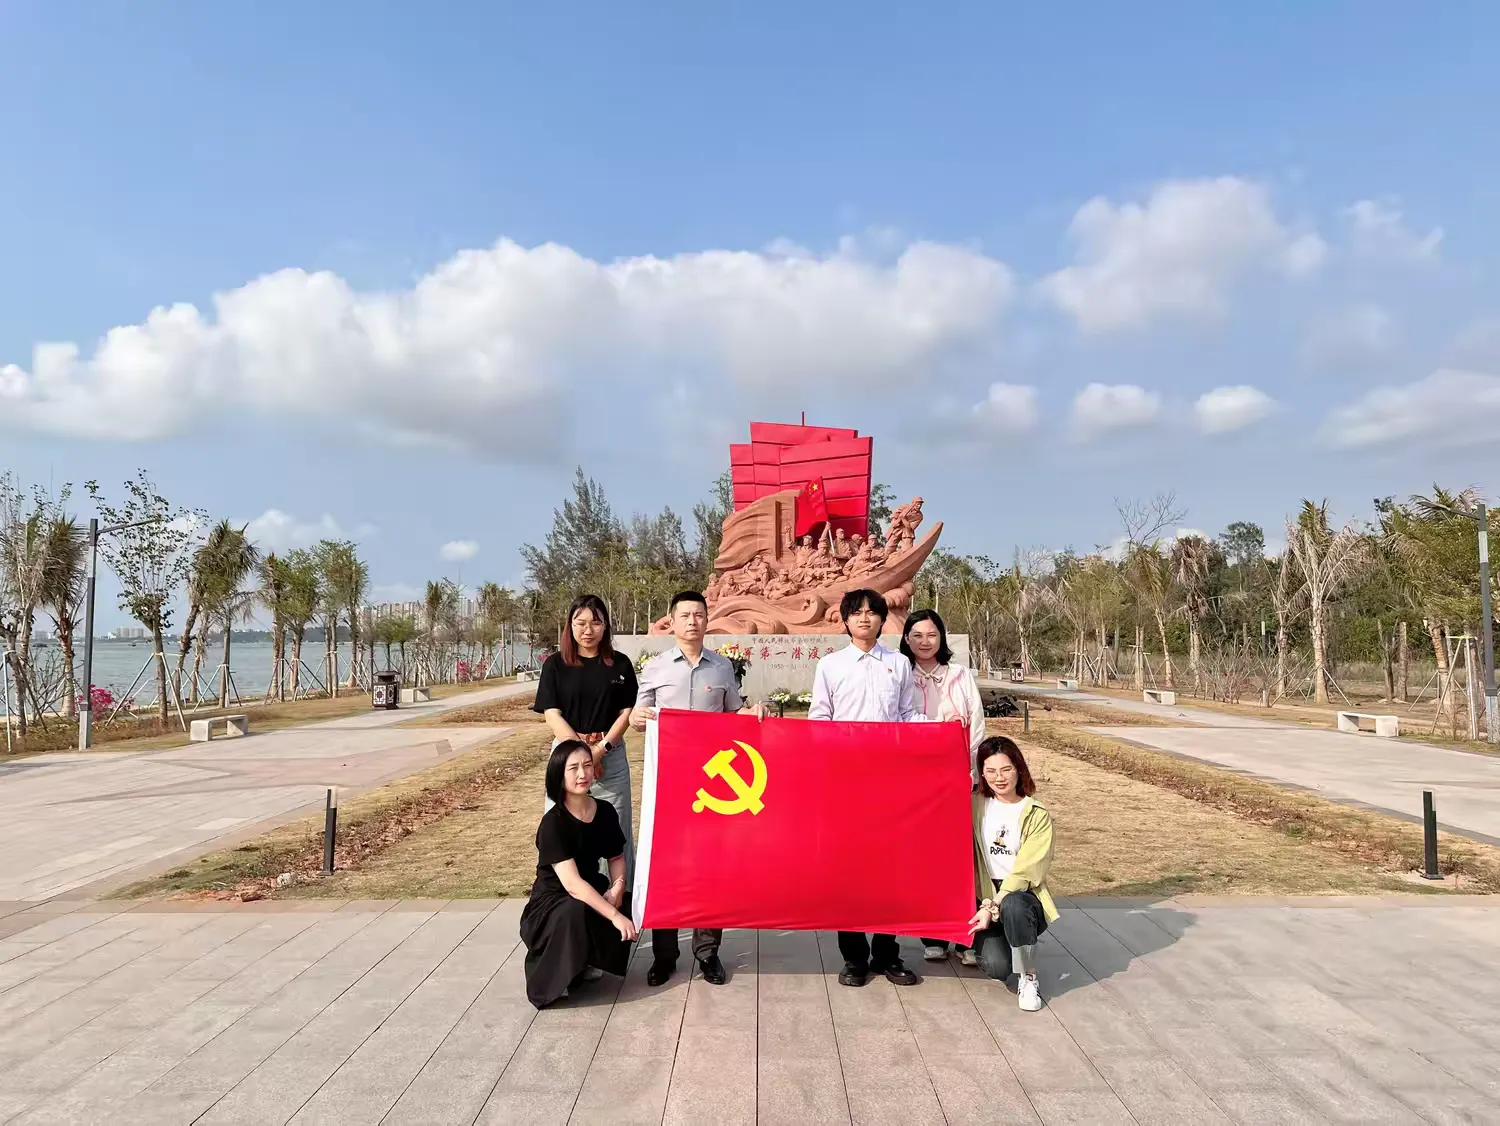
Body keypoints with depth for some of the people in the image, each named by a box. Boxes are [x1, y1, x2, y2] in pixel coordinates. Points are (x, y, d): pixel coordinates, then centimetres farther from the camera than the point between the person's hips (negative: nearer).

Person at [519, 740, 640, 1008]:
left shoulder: (605, 812, -5)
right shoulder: (553, 823, -23)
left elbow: (616, 857, 11)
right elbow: (572, 883, -30)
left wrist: (617, 887, -10)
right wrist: (614, 915, -36)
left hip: (591, 894, 6)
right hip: (551, 905, -5)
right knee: (576, 912, -37)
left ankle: (584, 963, 7)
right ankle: (553, 977, -12)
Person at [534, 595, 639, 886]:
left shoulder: (620, 665, 6)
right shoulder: (556, 664, 3)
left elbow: (627, 712, 3)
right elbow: (552, 715, -3)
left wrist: (601, 749, -10)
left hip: (611, 755, 1)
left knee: (615, 829, 1)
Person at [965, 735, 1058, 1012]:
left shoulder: (1038, 815, -5)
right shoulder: (975, 804, 3)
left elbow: (1025, 873, -11)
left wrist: (994, 906, -20)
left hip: (1022, 897, -1)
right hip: (986, 896, 1)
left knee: (1013, 907, -38)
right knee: (997, 966, -24)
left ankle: (1029, 979, -13)